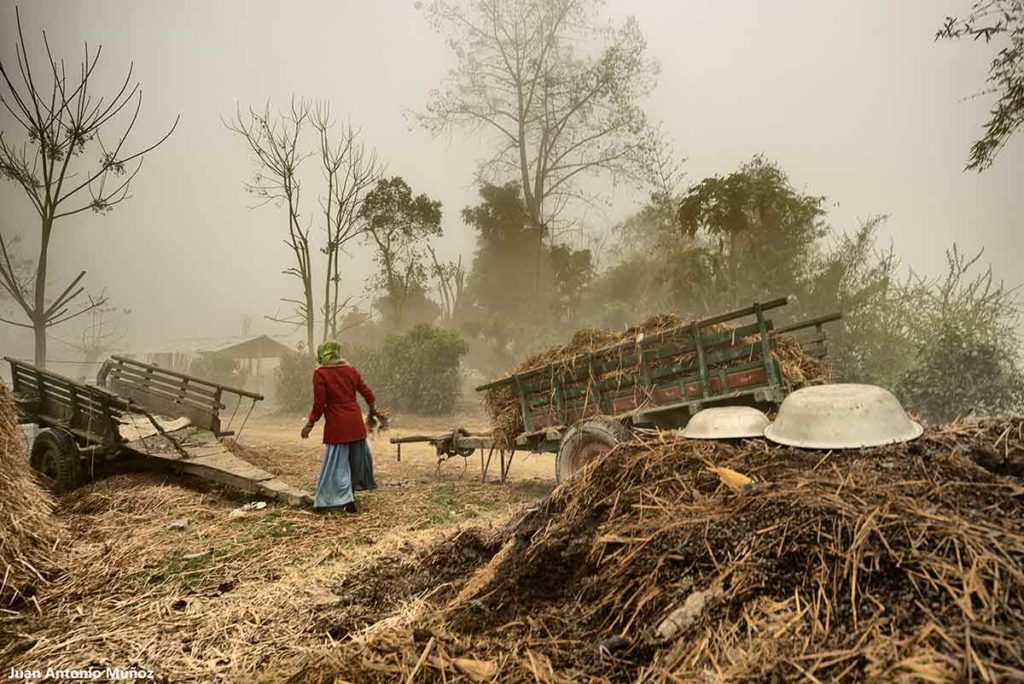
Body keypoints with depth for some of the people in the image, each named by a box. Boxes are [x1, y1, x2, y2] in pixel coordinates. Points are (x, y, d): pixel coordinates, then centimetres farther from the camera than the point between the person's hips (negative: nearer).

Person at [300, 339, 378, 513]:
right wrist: (372, 410, 29)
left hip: (336, 425, -5)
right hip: (355, 421, 5)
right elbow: (367, 393, 11)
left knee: (337, 462, 3)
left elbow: (319, 402, -12)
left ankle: (346, 500, 1)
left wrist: (310, 424, -2)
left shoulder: (320, 373, -8)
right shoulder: (351, 370, 6)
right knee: (357, 457, 19)